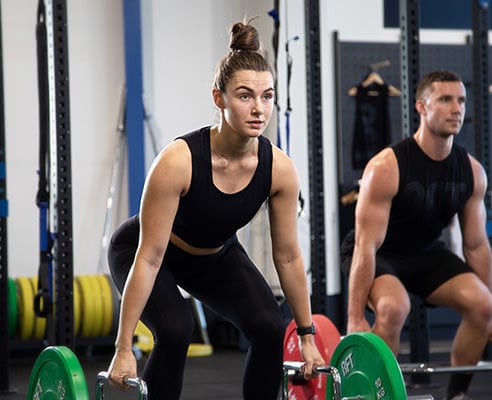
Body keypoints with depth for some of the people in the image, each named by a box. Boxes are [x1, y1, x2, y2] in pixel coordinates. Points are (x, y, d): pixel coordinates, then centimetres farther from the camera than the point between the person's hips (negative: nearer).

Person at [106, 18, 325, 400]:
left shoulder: (279, 168, -24)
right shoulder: (178, 161, -37)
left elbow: (288, 256, -10)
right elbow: (149, 259, -33)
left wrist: (308, 336, -4)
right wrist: (124, 349, -31)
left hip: (215, 255, 5)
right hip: (140, 249, -4)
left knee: (270, 328, -15)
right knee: (175, 329, -29)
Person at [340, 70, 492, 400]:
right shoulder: (387, 168, -29)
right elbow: (367, 246, -29)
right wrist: (355, 319, -31)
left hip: (426, 252, 6)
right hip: (378, 256, -5)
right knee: (394, 307, -36)